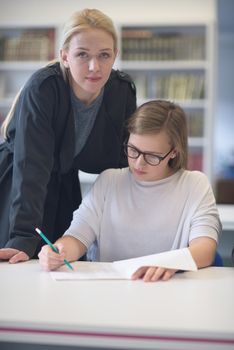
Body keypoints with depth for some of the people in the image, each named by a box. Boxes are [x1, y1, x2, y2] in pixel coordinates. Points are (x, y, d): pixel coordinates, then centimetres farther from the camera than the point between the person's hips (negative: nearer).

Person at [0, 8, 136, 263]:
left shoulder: (123, 91, -13)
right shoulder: (42, 88, -27)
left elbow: (122, 162, -4)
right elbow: (31, 167, -32)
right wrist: (24, 238, -38)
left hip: (65, 189, 4)